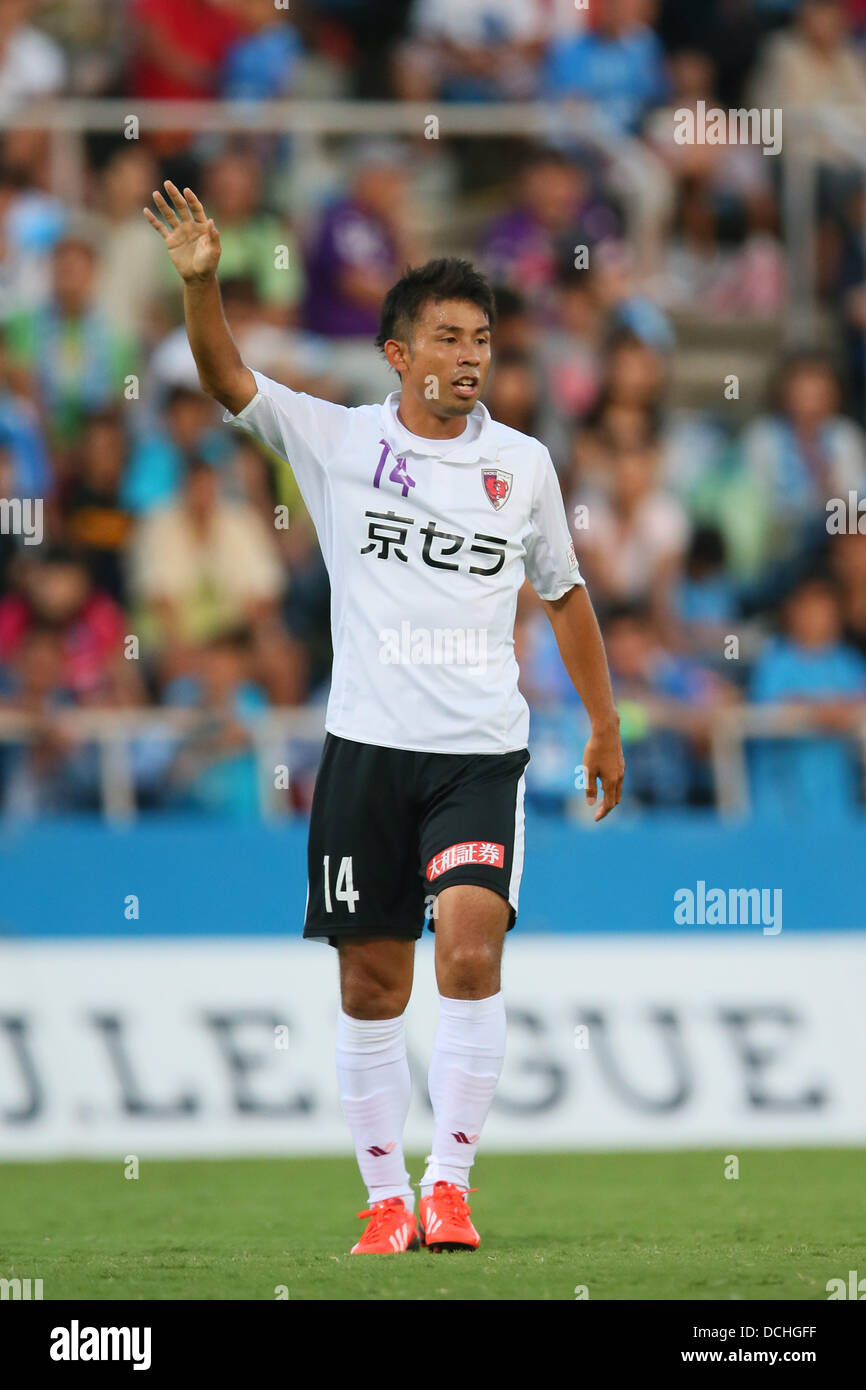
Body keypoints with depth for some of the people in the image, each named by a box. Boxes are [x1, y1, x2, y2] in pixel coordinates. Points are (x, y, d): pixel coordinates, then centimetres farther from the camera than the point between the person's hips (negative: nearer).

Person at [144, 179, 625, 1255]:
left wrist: (604, 724, 22)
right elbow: (228, 382, -9)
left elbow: (564, 593, 19)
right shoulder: (338, 441, 3)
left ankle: (449, 1179, -11)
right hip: (367, 744, 0)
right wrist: (200, 282, -27)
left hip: (482, 753, 0)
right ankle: (385, 1199, 12)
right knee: (372, 983, 2)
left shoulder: (522, 464, 7)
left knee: (470, 945, -18)